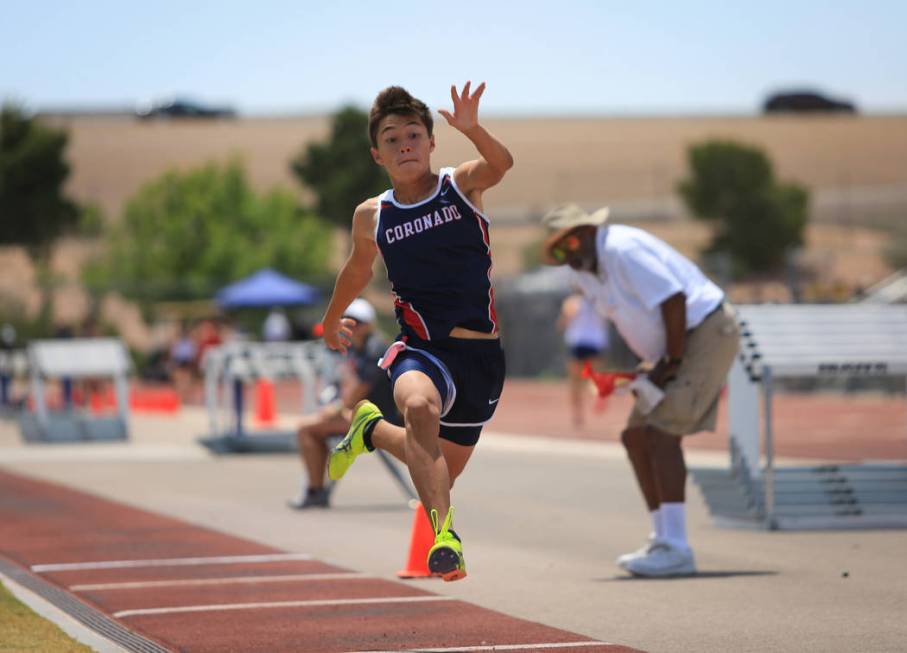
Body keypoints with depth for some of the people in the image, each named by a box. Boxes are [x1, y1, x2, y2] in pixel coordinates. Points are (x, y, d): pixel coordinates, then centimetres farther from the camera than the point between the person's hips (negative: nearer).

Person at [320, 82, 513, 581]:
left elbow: (501, 164, -27)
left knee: (445, 467, 15)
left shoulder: (462, 184, -3)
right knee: (419, 407, -37)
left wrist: (471, 129, -46)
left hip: (481, 353, 1)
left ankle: (372, 430, 45)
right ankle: (445, 534, -36)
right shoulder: (372, 216, 2)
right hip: (422, 349, -1)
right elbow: (357, 270, 24)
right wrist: (331, 320, 39)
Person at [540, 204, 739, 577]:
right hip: (678, 347, 10)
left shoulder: (621, 250, -19)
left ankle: (676, 549, -23)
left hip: (707, 332, -10)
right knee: (636, 436, 9)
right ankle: (663, 539, 14)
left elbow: (672, 299, -25)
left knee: (661, 432, -19)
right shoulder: (585, 274, 10)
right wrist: (653, 363, 4)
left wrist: (672, 361, -20)